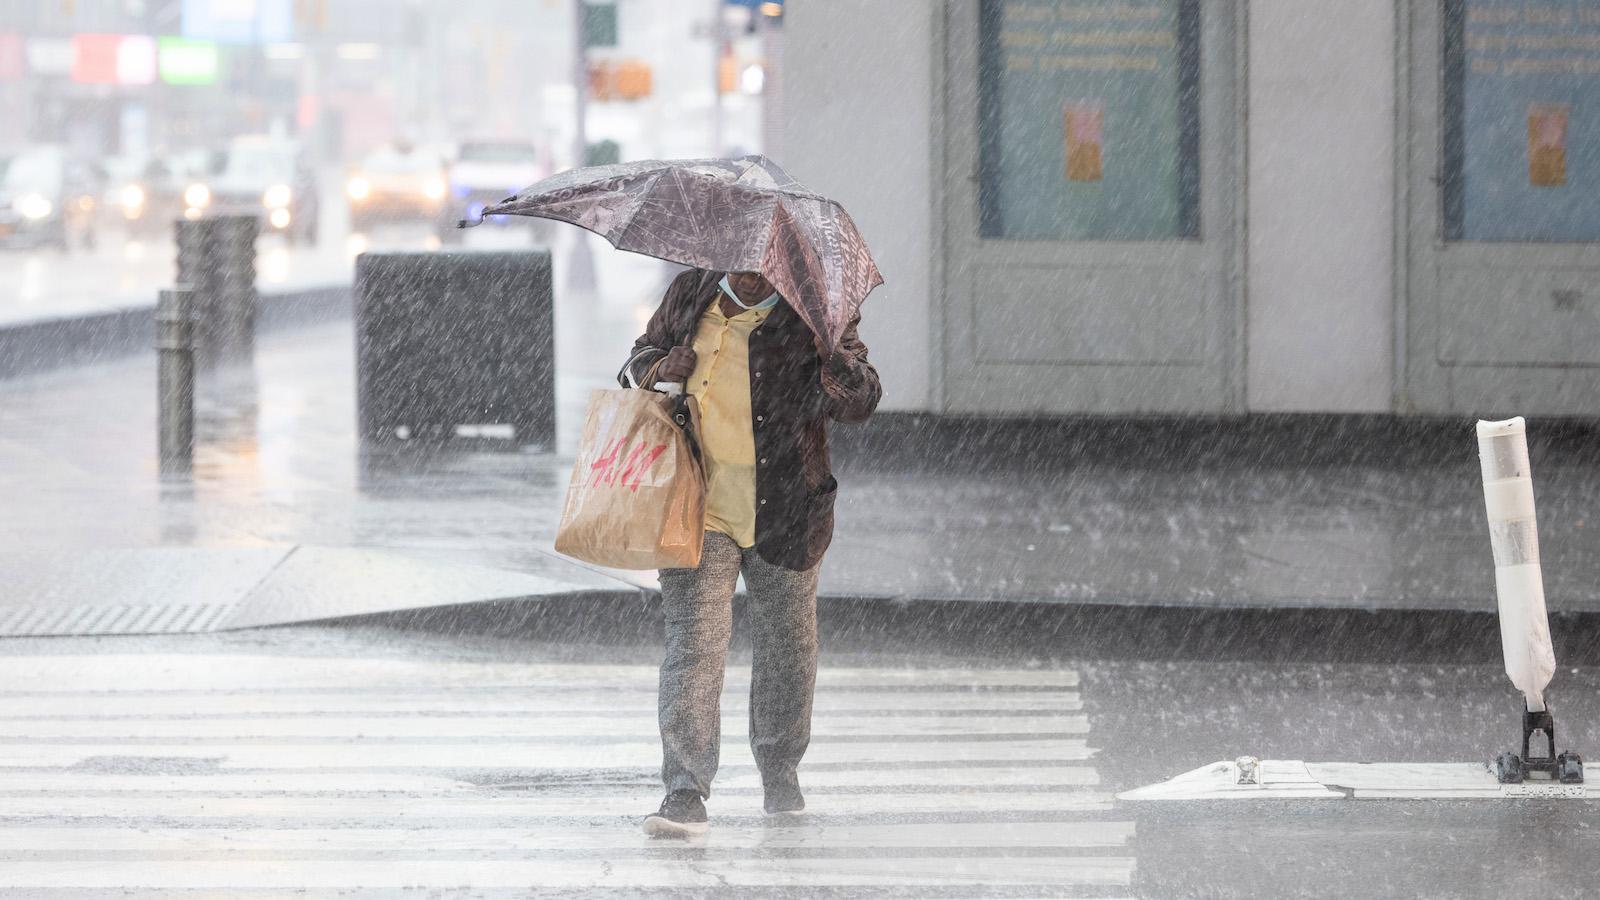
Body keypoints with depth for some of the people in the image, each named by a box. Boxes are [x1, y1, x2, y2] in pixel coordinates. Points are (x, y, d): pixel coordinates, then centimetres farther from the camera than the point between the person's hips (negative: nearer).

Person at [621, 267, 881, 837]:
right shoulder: (689, 295, 5)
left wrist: (833, 360, -32)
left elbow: (861, 403, -11)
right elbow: (643, 352, 21)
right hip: (698, 512, 0)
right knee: (693, 643, -12)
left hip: (784, 517, 0)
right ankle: (685, 795, -15)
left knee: (785, 649, 14)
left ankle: (780, 774, 36)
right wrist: (657, 369, -3)